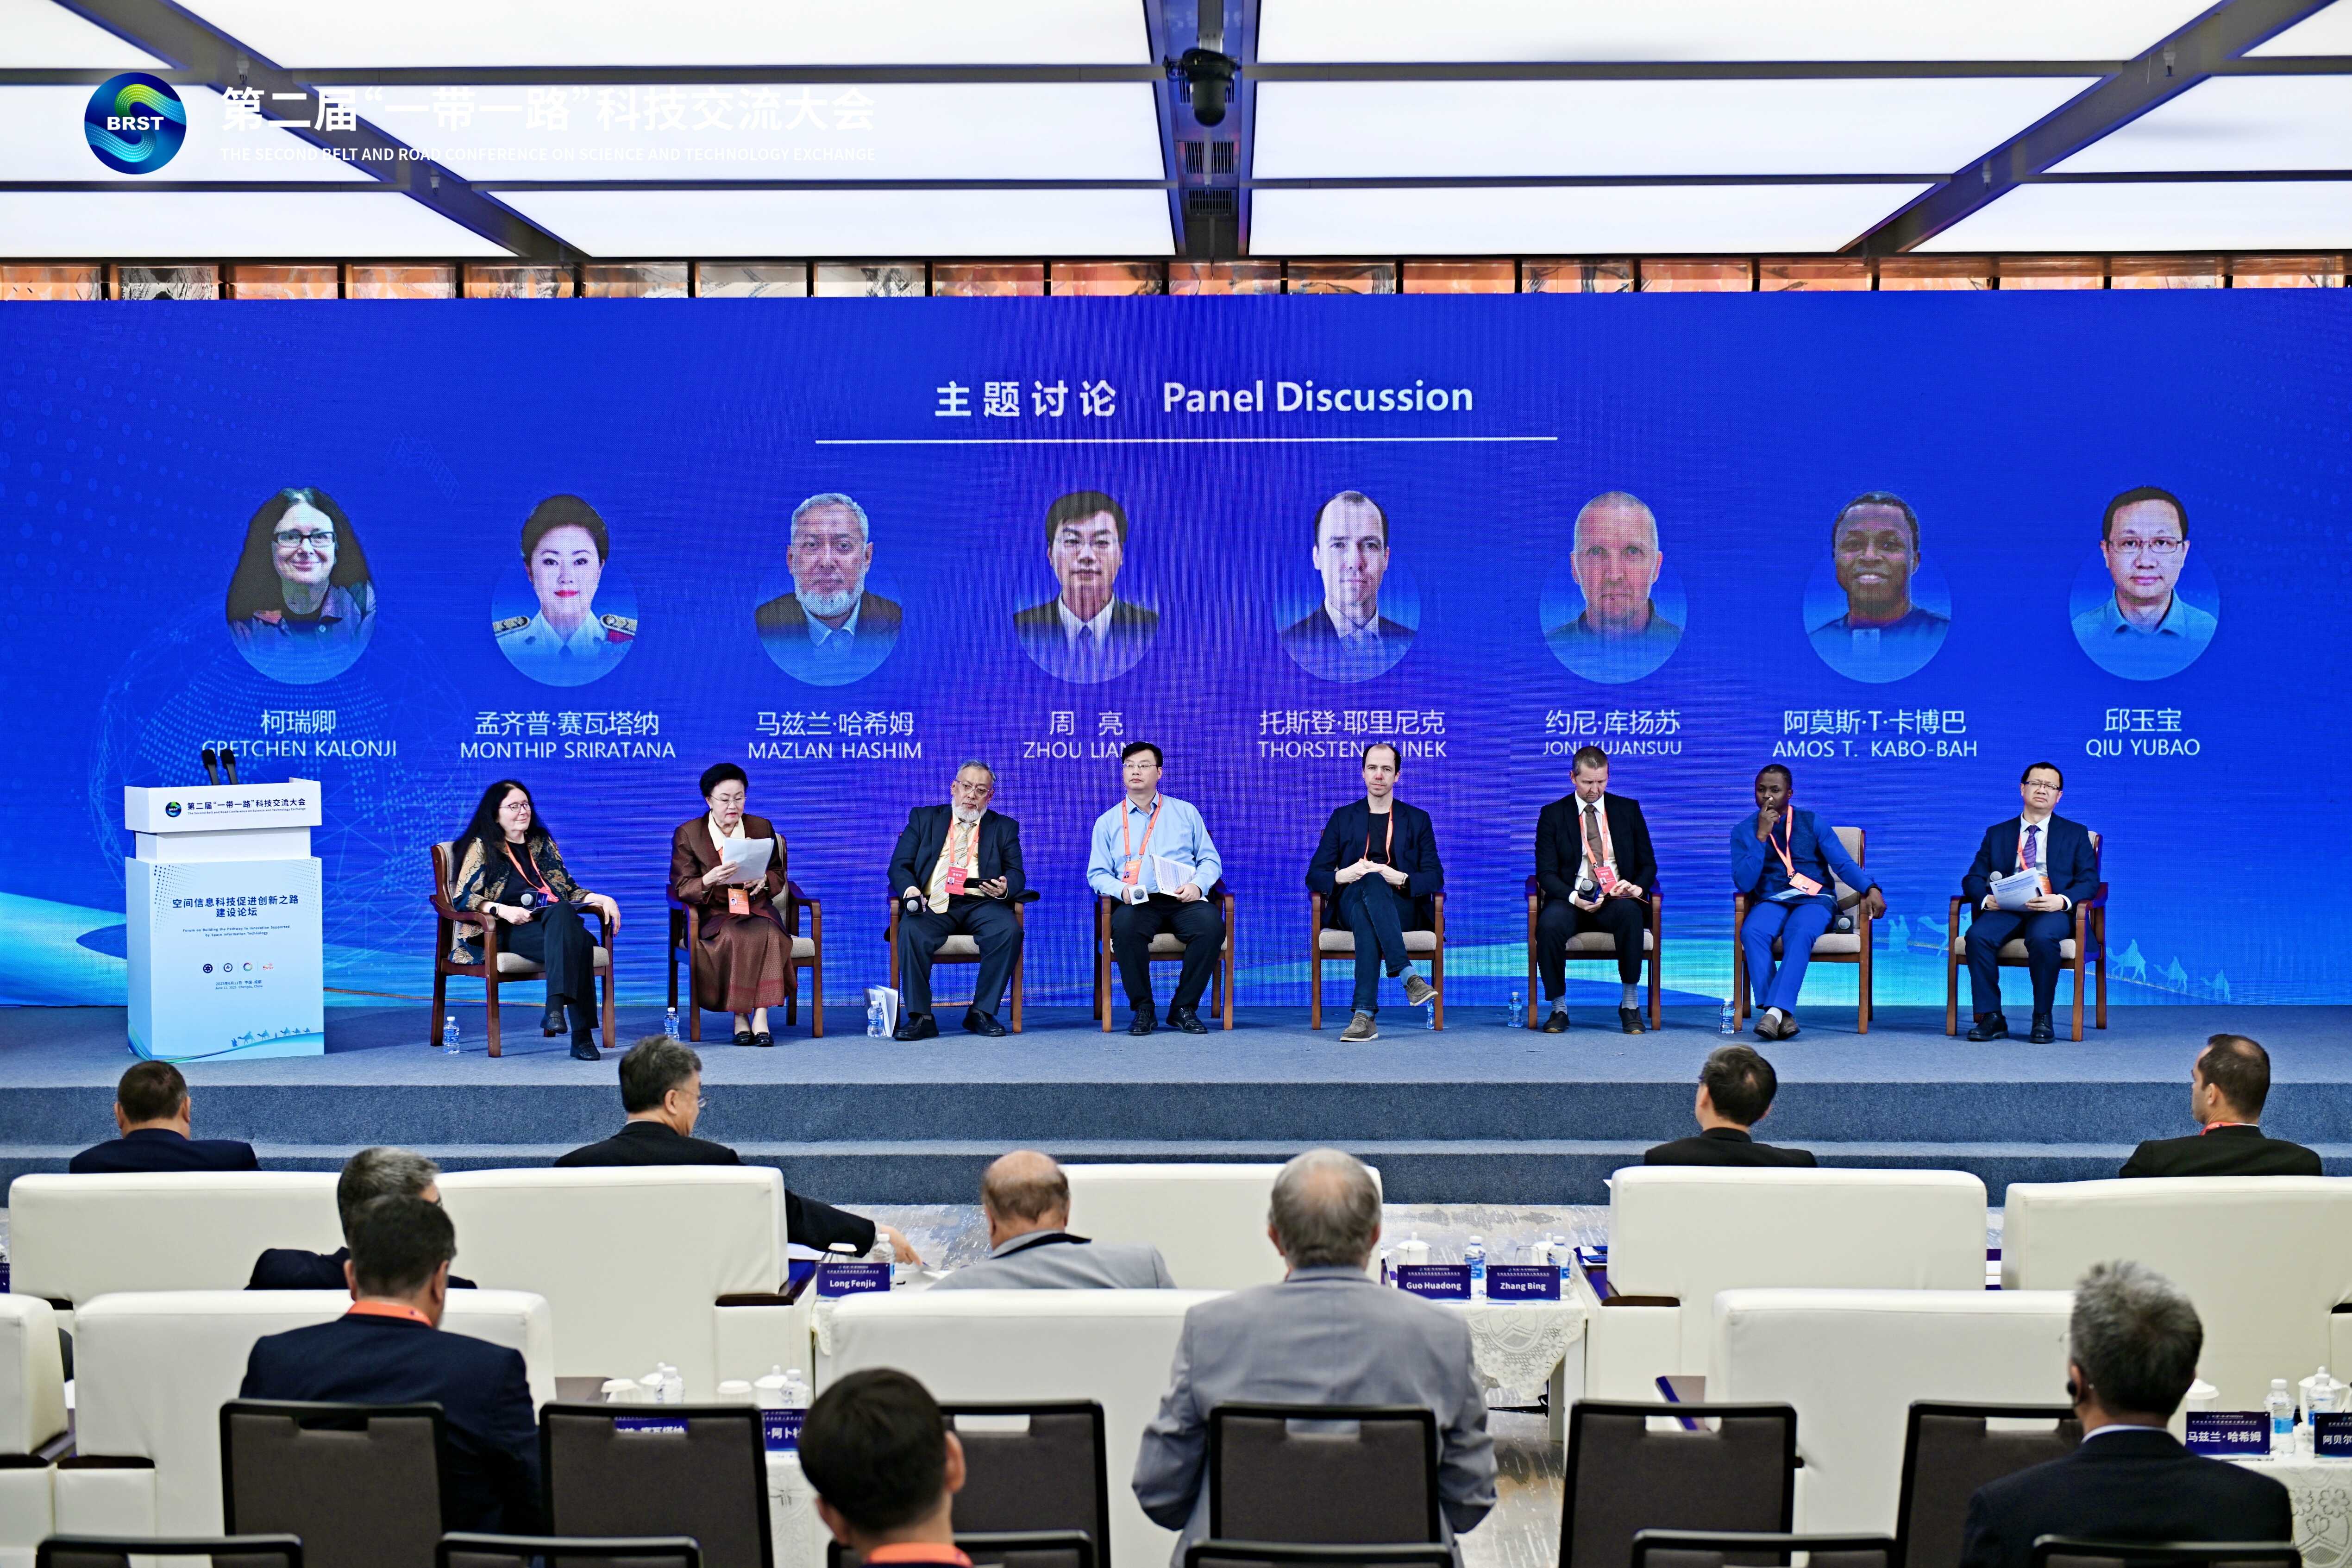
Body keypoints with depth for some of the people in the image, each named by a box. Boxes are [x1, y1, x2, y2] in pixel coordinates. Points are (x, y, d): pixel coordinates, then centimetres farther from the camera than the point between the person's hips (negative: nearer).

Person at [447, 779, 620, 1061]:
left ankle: (556, 1006, -46)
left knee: (562, 911, -37)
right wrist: (502, 910, -19)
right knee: (579, 943, -36)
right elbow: (464, 898, -1)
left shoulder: (542, 843, 25)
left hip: (556, 921, 4)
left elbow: (569, 890, 24)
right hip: (508, 932, -4)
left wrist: (603, 899, 5)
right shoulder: (482, 847, 10)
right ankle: (581, 1034, -43)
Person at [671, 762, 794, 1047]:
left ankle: (761, 1016, -31)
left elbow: (779, 876, 15)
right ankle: (740, 1017, -25)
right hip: (714, 914, -2)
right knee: (734, 938, -36)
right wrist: (710, 880, -25)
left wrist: (765, 880, -11)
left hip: (756, 909, 2)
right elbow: (681, 888, -3)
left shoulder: (762, 828, 9)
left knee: (769, 936, -33)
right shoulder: (687, 834, 2)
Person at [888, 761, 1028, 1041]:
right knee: (911, 931, -33)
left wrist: (1005, 887, -17)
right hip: (933, 904, 0)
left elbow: (1017, 874, 8)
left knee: (1009, 930, -31)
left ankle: (981, 1012, -18)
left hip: (980, 905, 0)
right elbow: (899, 865, 9)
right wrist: (910, 889, -14)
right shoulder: (923, 818, 17)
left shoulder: (1004, 828, 18)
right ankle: (920, 1017, -24)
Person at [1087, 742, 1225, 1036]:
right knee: (1124, 925, -36)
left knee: (1211, 923, -32)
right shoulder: (1108, 822, 16)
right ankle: (1143, 1009, -19)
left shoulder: (1185, 812, 17)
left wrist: (1197, 885, -8)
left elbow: (1211, 860, 14)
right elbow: (1097, 874, 11)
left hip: (1183, 901, 1)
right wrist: (1121, 889, -11)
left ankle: (1184, 1007, -16)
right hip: (1137, 903, -1)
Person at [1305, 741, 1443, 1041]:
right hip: (1350, 903, 0)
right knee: (1371, 882, -39)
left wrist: (1400, 879, -14)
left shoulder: (1418, 820, 17)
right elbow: (1314, 875, 11)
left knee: (1366, 916, -40)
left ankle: (1365, 1015, -51)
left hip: (1401, 907, 0)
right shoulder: (1343, 818, 18)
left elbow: (1435, 878, 7)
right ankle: (1408, 974, -52)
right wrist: (1342, 876, -14)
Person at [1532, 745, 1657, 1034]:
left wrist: (1638, 887, -12)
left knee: (1630, 912, -36)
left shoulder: (1628, 810, 11)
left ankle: (1629, 1004, -23)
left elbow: (1648, 863, 12)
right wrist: (1574, 897, -19)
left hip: (1618, 900, 1)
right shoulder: (1553, 815, 6)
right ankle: (1559, 1008, -15)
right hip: (1572, 900, -1)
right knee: (1549, 925, -34)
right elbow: (1546, 873, 1)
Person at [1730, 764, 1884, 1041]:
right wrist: (1761, 837, -10)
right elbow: (1744, 883, -3)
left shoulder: (1813, 823, 8)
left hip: (1814, 899, -1)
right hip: (1771, 901, 1)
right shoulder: (1744, 831, 9)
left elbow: (1843, 863, 0)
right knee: (1751, 932, -33)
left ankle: (1776, 1009, -47)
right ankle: (1783, 1015, -39)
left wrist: (1870, 888, -19)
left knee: (1799, 934, -36)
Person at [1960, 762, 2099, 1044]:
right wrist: (1986, 899, -12)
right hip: (2006, 910, 2)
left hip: (2052, 910, -2)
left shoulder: (2076, 834, 17)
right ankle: (1991, 1018, -24)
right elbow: (1974, 878, 13)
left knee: (2042, 937, -38)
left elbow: (2089, 882, 5)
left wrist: (2062, 901, -17)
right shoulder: (1997, 834, 21)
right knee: (1978, 935, -32)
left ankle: (2043, 1019, -22)